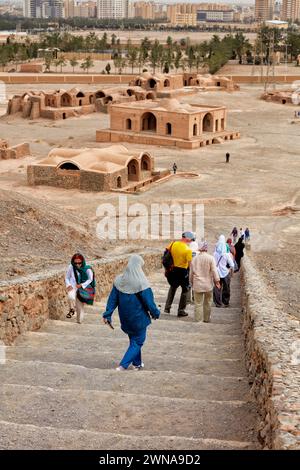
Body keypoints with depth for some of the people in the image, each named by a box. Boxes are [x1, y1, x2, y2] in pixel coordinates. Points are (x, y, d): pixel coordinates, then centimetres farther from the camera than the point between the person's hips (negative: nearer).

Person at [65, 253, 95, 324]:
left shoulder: (87, 269, -15)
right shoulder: (71, 267, -10)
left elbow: (90, 279, -5)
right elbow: (67, 277, 4)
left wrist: (82, 285, -17)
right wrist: (68, 285, -14)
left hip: (82, 288, 0)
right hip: (73, 287, 0)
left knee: (80, 306, 9)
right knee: (71, 297, -34)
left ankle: (79, 321, 28)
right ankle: (72, 310, -8)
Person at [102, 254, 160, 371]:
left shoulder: (119, 280, -7)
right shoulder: (141, 283, -22)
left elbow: (112, 299, -2)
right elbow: (149, 302, -15)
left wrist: (107, 314, 4)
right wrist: (155, 313, 2)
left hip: (125, 319, 6)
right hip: (138, 318, -5)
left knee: (134, 340, 25)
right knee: (137, 342, 9)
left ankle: (137, 363, 39)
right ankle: (123, 366, -2)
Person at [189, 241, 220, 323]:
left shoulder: (194, 259, 1)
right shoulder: (210, 258, -7)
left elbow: (191, 273, 8)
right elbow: (214, 271, -7)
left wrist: (191, 282, 20)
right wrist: (217, 281, 1)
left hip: (197, 285, 1)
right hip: (208, 285, -1)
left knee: (198, 303, 4)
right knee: (207, 303, 13)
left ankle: (198, 319, 3)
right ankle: (206, 319, 22)